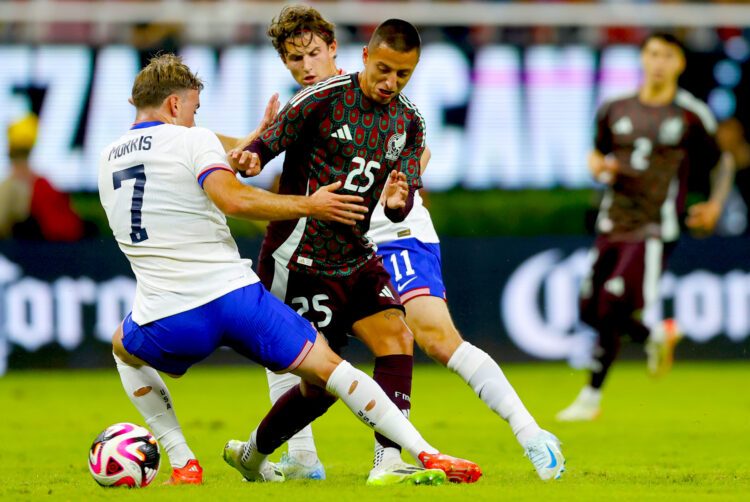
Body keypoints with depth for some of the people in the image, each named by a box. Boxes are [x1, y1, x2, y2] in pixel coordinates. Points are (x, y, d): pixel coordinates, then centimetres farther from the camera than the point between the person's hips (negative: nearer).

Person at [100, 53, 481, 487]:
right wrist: (309, 206, -9)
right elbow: (232, 199, -19)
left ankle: (183, 463, 24)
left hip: (166, 319, 3)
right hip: (233, 294, -3)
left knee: (126, 348, 36)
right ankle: (426, 454, -4)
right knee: (326, 366, 5)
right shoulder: (193, 141, -1)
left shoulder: (108, 161, 18)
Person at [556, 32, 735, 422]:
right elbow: (597, 154, 22)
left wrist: (715, 204, -2)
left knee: (612, 305, -18)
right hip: (613, 224, 5)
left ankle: (591, 397, -7)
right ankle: (655, 336, 30)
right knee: (590, 310, 2)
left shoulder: (691, 116, -1)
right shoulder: (615, 111, 9)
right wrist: (599, 166, -2)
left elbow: (722, 161, 12)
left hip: (655, 226, -5)